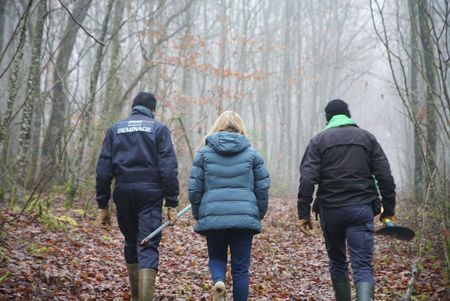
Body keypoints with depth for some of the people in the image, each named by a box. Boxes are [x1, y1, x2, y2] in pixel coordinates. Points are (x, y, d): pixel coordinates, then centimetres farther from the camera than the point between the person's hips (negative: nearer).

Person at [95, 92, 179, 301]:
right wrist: (172, 204, -5)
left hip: (123, 192, 3)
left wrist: (103, 205, 9)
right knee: (148, 247, -4)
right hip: (150, 192, -3)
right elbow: (168, 168, -6)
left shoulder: (115, 129, 13)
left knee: (131, 243, 18)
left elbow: (103, 169, 7)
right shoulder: (159, 129, 4)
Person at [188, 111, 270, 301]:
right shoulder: (252, 153, 8)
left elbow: (194, 189, 4)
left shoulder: (204, 153, 7)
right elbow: (263, 187, 6)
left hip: (213, 217, 0)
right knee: (241, 267, 9)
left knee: (216, 257, 19)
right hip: (244, 217, 0)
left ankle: (218, 281, -10)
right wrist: (259, 214, 17)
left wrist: (198, 215, 16)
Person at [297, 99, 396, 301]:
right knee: (363, 266, -4)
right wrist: (389, 210, 8)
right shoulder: (367, 138, 10)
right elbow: (385, 177, 3)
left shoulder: (319, 141, 5)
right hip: (362, 209, 0)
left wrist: (303, 213, -5)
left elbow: (307, 179, -7)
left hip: (330, 210, 0)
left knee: (337, 262, 18)